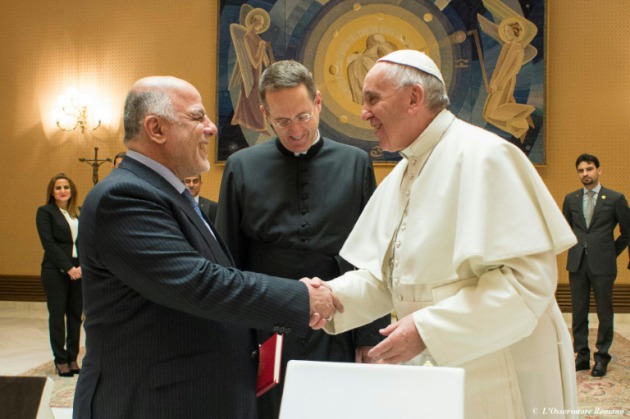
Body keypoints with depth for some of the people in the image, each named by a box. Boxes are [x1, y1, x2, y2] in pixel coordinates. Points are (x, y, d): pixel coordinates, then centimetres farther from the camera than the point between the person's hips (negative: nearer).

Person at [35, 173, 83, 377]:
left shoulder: (78, 213, 11)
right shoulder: (45, 212, -2)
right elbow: (49, 243, -10)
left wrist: (82, 266, -10)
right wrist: (68, 268, -16)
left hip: (79, 271, 4)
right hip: (56, 271, -4)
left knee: (75, 315, 7)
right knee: (57, 315, 2)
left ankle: (73, 358, 16)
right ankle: (61, 360, 11)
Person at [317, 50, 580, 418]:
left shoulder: (482, 156, -17)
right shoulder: (400, 177, 10)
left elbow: (530, 276, -23)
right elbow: (385, 276, 12)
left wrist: (429, 329, -24)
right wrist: (333, 296, -8)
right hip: (433, 372, 8)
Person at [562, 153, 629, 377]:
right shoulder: (571, 199, 8)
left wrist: (612, 252, 6)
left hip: (602, 265, -3)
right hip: (577, 264, 3)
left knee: (604, 313, 3)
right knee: (578, 312, 7)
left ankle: (602, 357, 14)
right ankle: (582, 355, 16)